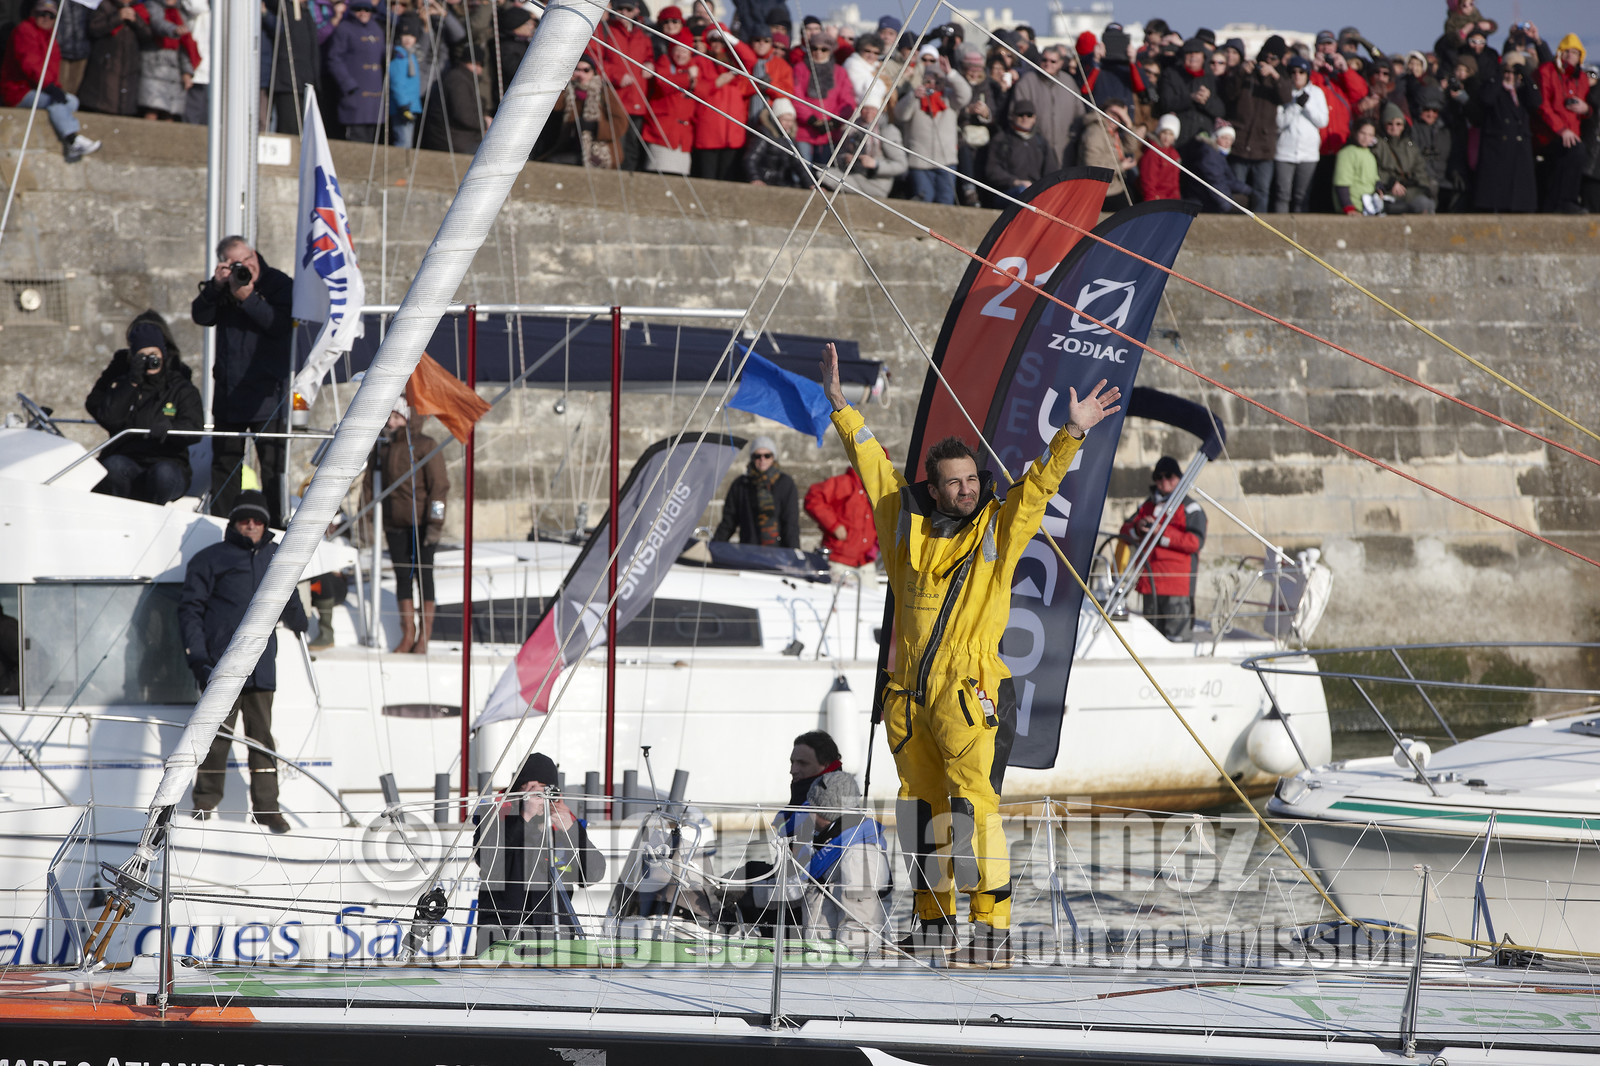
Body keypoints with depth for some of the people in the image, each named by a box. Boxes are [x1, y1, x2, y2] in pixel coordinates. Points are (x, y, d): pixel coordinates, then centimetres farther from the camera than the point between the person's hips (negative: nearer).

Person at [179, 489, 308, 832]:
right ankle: (205, 801, 5)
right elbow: (190, 608, 1)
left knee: (262, 736, 2)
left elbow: (290, 605, 33)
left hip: (261, 669, 4)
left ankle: (267, 806, 6)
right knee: (217, 735, -5)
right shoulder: (210, 559, 3)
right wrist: (197, 656, -8)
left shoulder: (276, 560, 16)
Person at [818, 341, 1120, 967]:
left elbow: (1039, 482, -7)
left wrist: (1072, 433, -19)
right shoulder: (906, 522, 9)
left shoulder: (998, 530, 1)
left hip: (971, 694, -5)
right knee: (923, 808, 13)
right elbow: (871, 462, 18)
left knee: (973, 806, -13)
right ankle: (935, 921, 25)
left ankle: (993, 931, -15)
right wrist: (840, 406, 21)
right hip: (908, 697, 5)